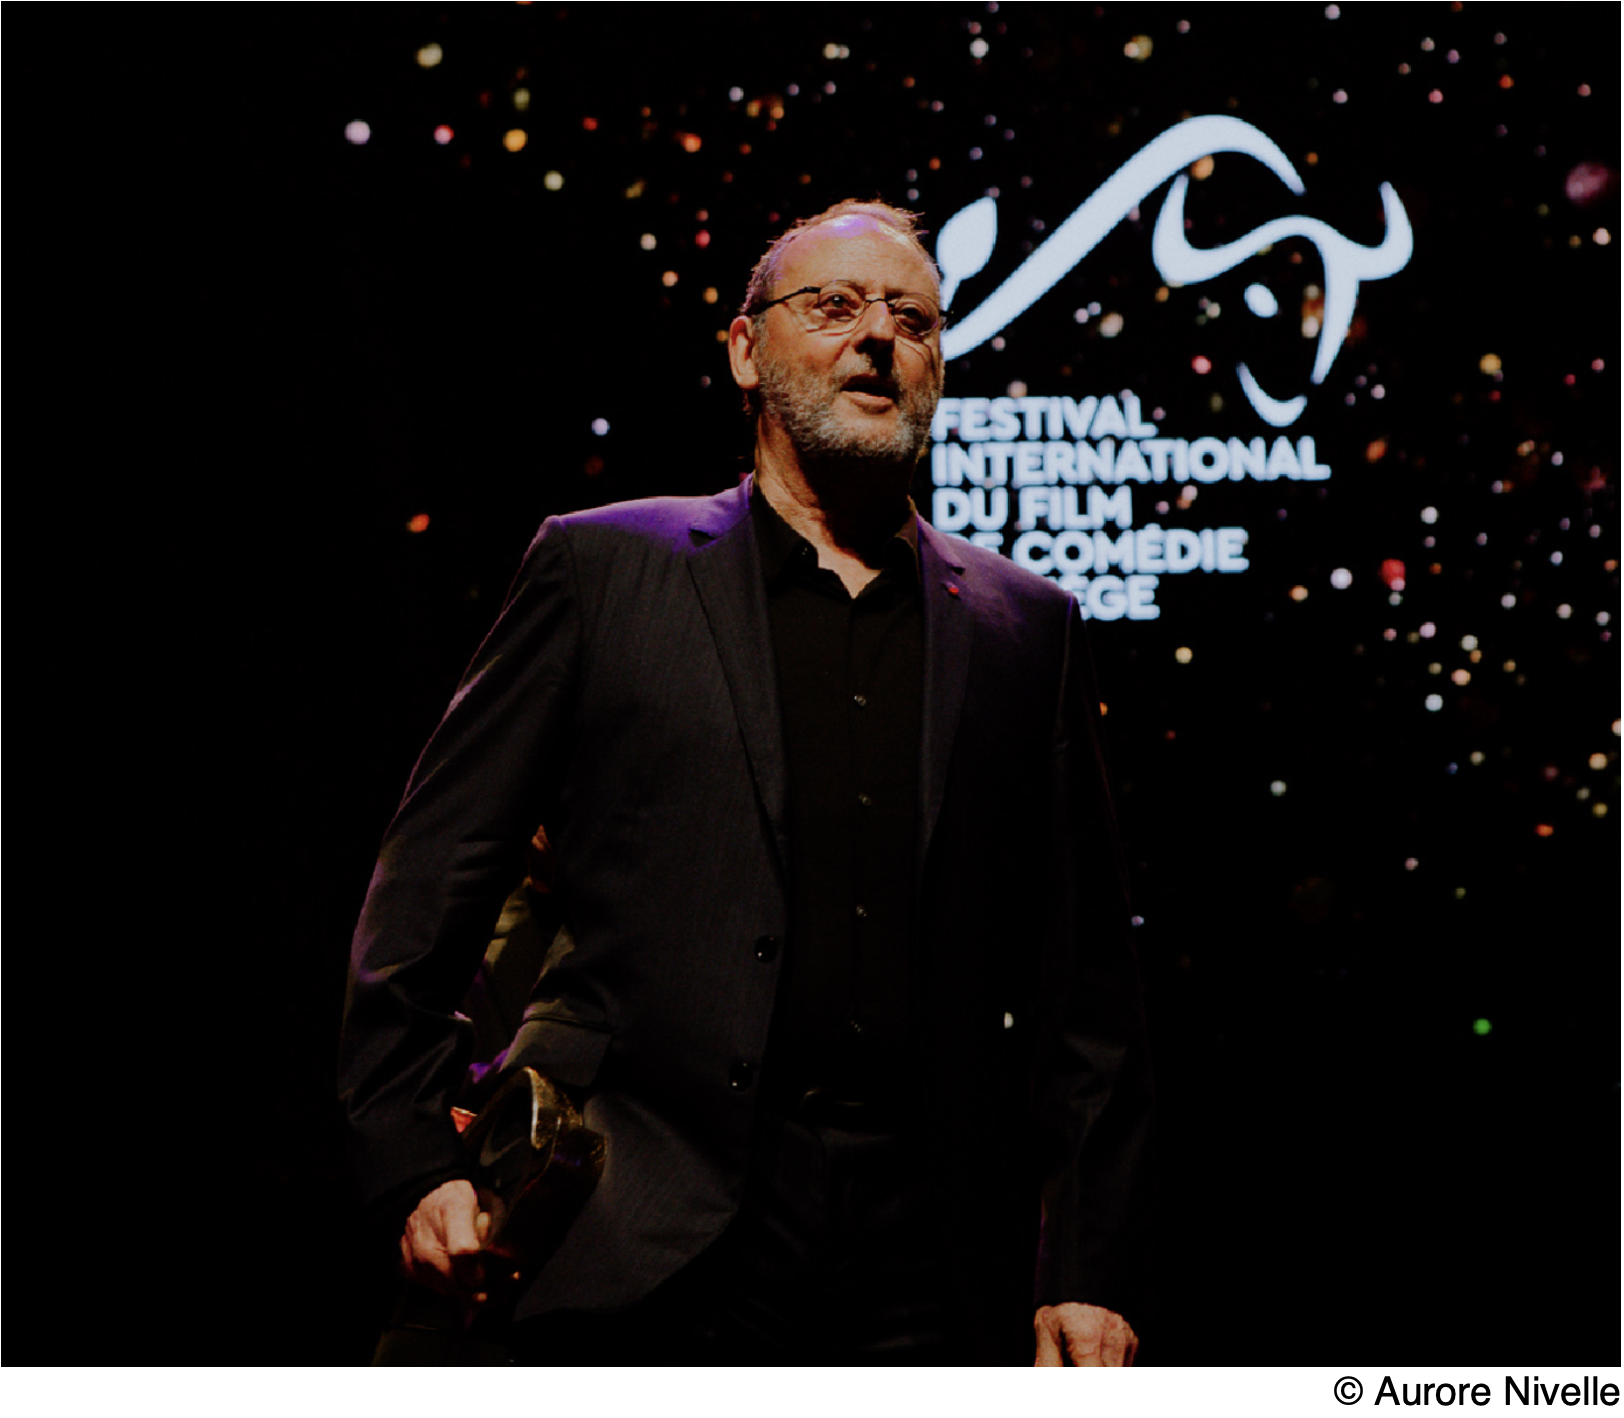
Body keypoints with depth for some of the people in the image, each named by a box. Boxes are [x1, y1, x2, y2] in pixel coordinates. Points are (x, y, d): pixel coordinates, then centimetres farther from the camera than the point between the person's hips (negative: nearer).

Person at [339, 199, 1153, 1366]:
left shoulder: (1027, 629, 12)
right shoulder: (605, 571, 6)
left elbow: (1087, 985, 11)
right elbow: (431, 887, 5)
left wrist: (1091, 1270, 5)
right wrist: (417, 1167, -3)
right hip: (652, 1272, -2)